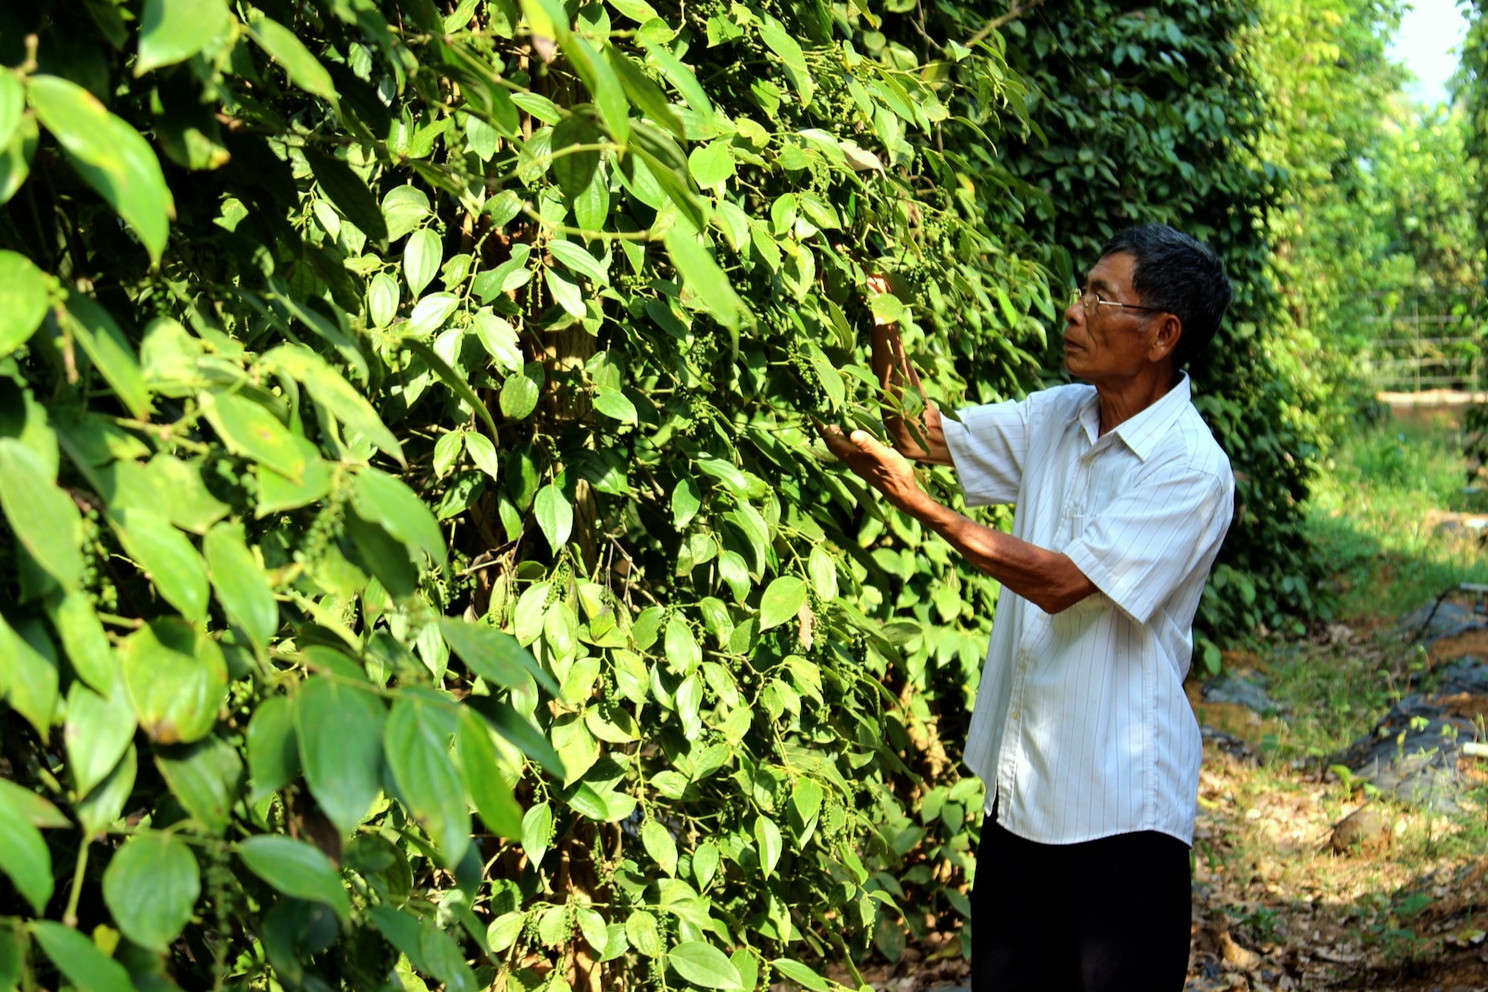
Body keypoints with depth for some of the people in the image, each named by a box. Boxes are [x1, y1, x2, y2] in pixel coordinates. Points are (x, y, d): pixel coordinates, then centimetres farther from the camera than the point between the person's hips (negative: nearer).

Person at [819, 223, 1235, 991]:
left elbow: (1060, 580, -23)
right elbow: (922, 433, 14)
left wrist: (915, 503, -23)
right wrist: (883, 321, -1)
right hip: (1021, 782, 7)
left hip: (1117, 802, -7)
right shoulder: (1056, 417, 5)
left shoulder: (1190, 469, -18)